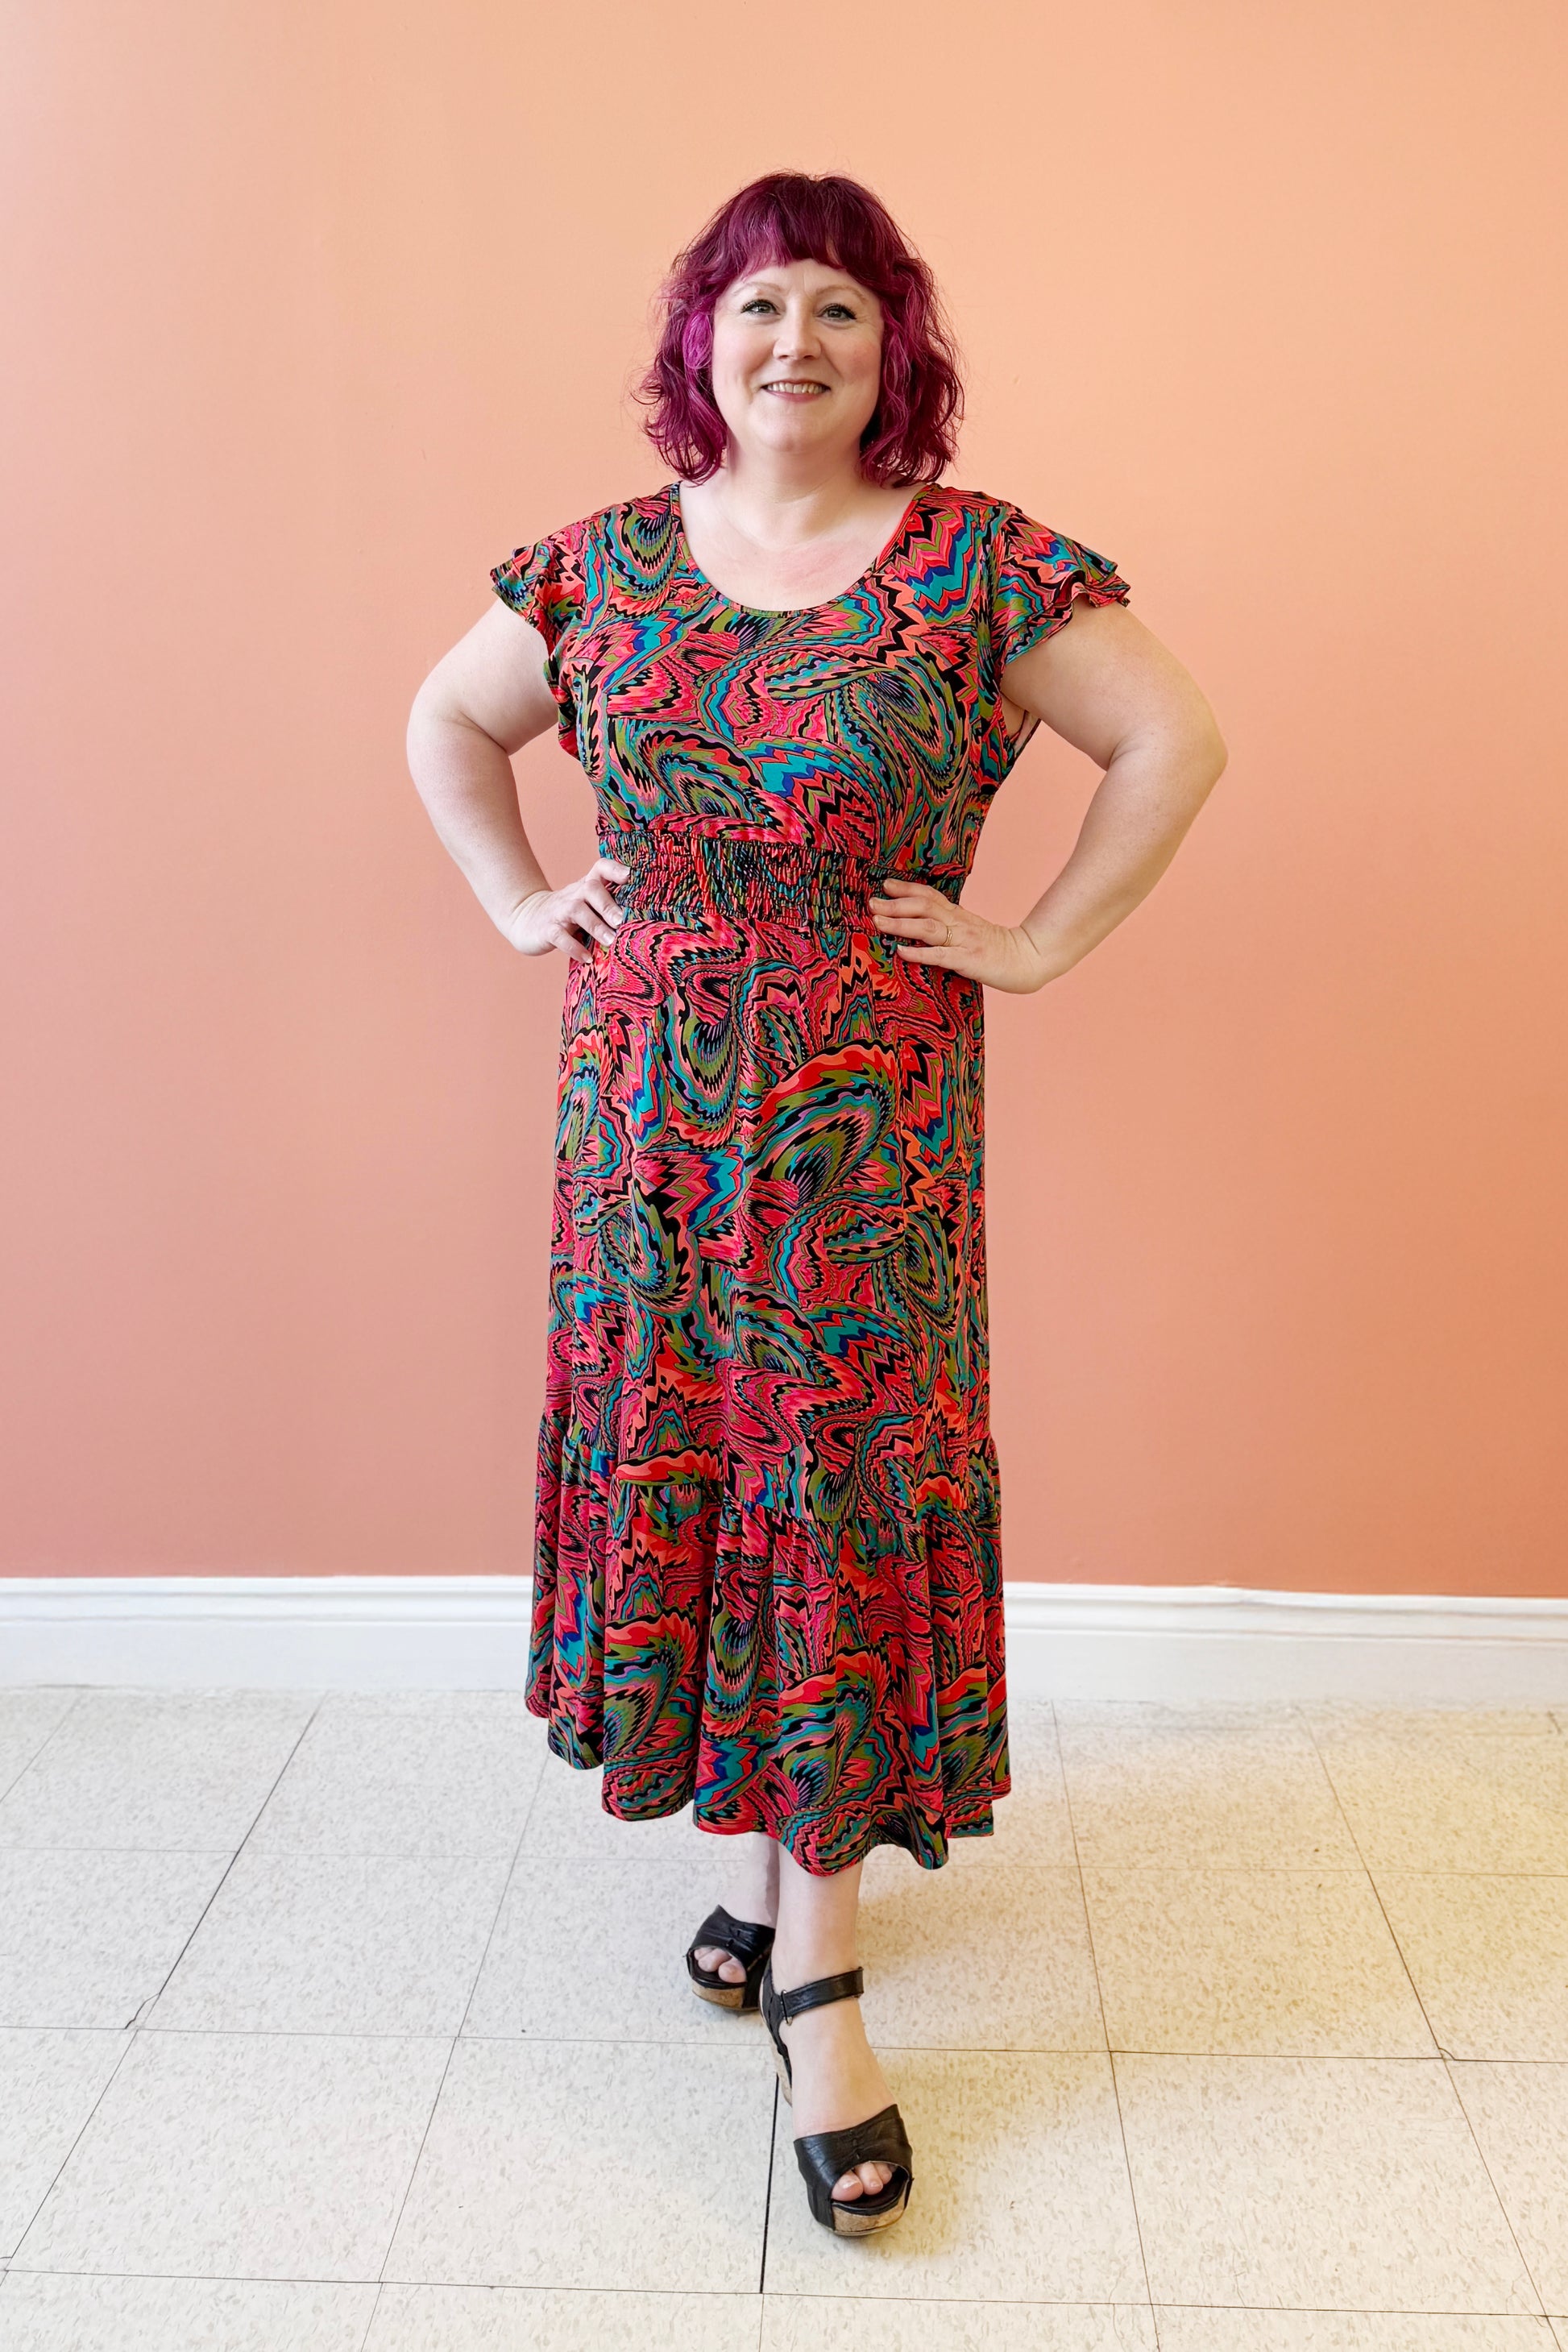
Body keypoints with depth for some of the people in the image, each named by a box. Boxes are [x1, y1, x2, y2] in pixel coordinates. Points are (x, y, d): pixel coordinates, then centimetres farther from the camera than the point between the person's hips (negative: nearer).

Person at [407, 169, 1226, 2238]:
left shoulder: (977, 564, -3)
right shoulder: (608, 562, 7)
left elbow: (1176, 741, -1)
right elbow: (448, 723, 19)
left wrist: (1040, 941, -6)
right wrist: (524, 904, 8)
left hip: (867, 1127, -3)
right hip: (648, 1113, 3)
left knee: (843, 1503, 0)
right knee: (674, 1472, 9)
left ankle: (816, 1960, 12)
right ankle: (760, 1835, 33)